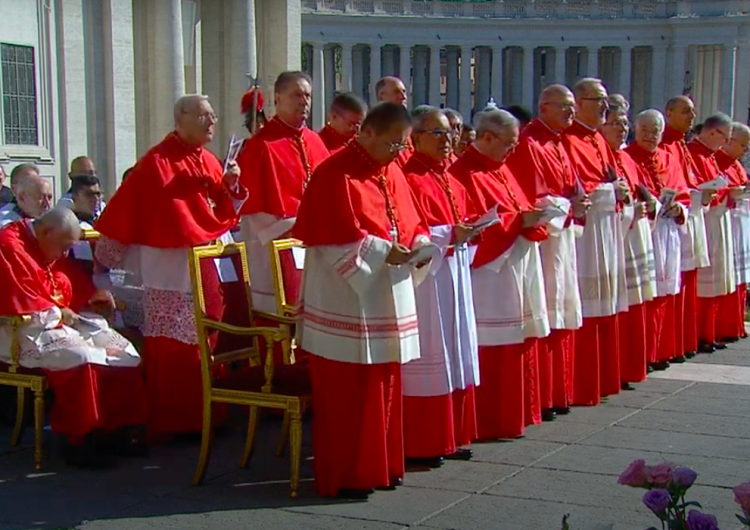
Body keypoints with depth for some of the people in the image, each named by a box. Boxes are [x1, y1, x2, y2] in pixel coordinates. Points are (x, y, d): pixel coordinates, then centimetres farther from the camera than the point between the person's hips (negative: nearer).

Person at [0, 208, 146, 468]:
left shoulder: (51, 249, 14)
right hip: (26, 329, -10)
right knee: (81, 357, -33)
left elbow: (74, 282, 23)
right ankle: (80, 440, -25)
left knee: (121, 350, -6)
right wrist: (58, 312, -16)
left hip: (63, 320, 10)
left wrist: (92, 295, 3)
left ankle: (120, 427, -6)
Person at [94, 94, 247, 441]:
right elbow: (126, 211, -9)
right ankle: (168, 423, 2)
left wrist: (231, 186, -5)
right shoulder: (157, 162, -9)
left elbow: (227, 211, 14)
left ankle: (201, 417, 18)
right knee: (172, 348, -5)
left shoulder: (210, 162, 13)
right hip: (170, 269, -7)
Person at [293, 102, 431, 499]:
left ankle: (379, 466, 24)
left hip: (387, 299, 8)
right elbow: (334, 237, -19)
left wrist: (419, 245, -4)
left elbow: (410, 222, 16)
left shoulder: (391, 173, 12)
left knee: (384, 386, 13)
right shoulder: (335, 174, -14)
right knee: (347, 392, -2)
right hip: (347, 299, -8)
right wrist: (381, 251, -23)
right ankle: (343, 476, 7)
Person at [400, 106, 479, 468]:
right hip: (425, 278, -9)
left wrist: (468, 228, -1)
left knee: (455, 355, 12)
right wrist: (448, 235, -24)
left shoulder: (450, 179, 15)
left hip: (454, 274, 9)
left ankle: (450, 437, 22)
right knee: (428, 358, -4)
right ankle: (421, 445, 5)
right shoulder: (409, 179, -11)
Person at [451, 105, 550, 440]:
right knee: (492, 352, -5)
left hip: (517, 274, 10)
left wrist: (535, 216, -4)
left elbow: (519, 210, 17)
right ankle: (489, 422, 3)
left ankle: (511, 415, 22)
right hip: (489, 280, -10)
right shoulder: (466, 174, -13)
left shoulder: (501, 170, 16)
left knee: (516, 348, 13)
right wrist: (521, 220, -21)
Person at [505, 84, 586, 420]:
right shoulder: (528, 145, -12)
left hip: (563, 238, 10)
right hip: (542, 239, -10)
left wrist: (576, 203, 1)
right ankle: (539, 399, 0)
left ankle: (557, 394, 19)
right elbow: (530, 200, -18)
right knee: (544, 321, -7)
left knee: (561, 321, 12)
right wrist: (568, 206, -14)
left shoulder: (557, 145, 16)